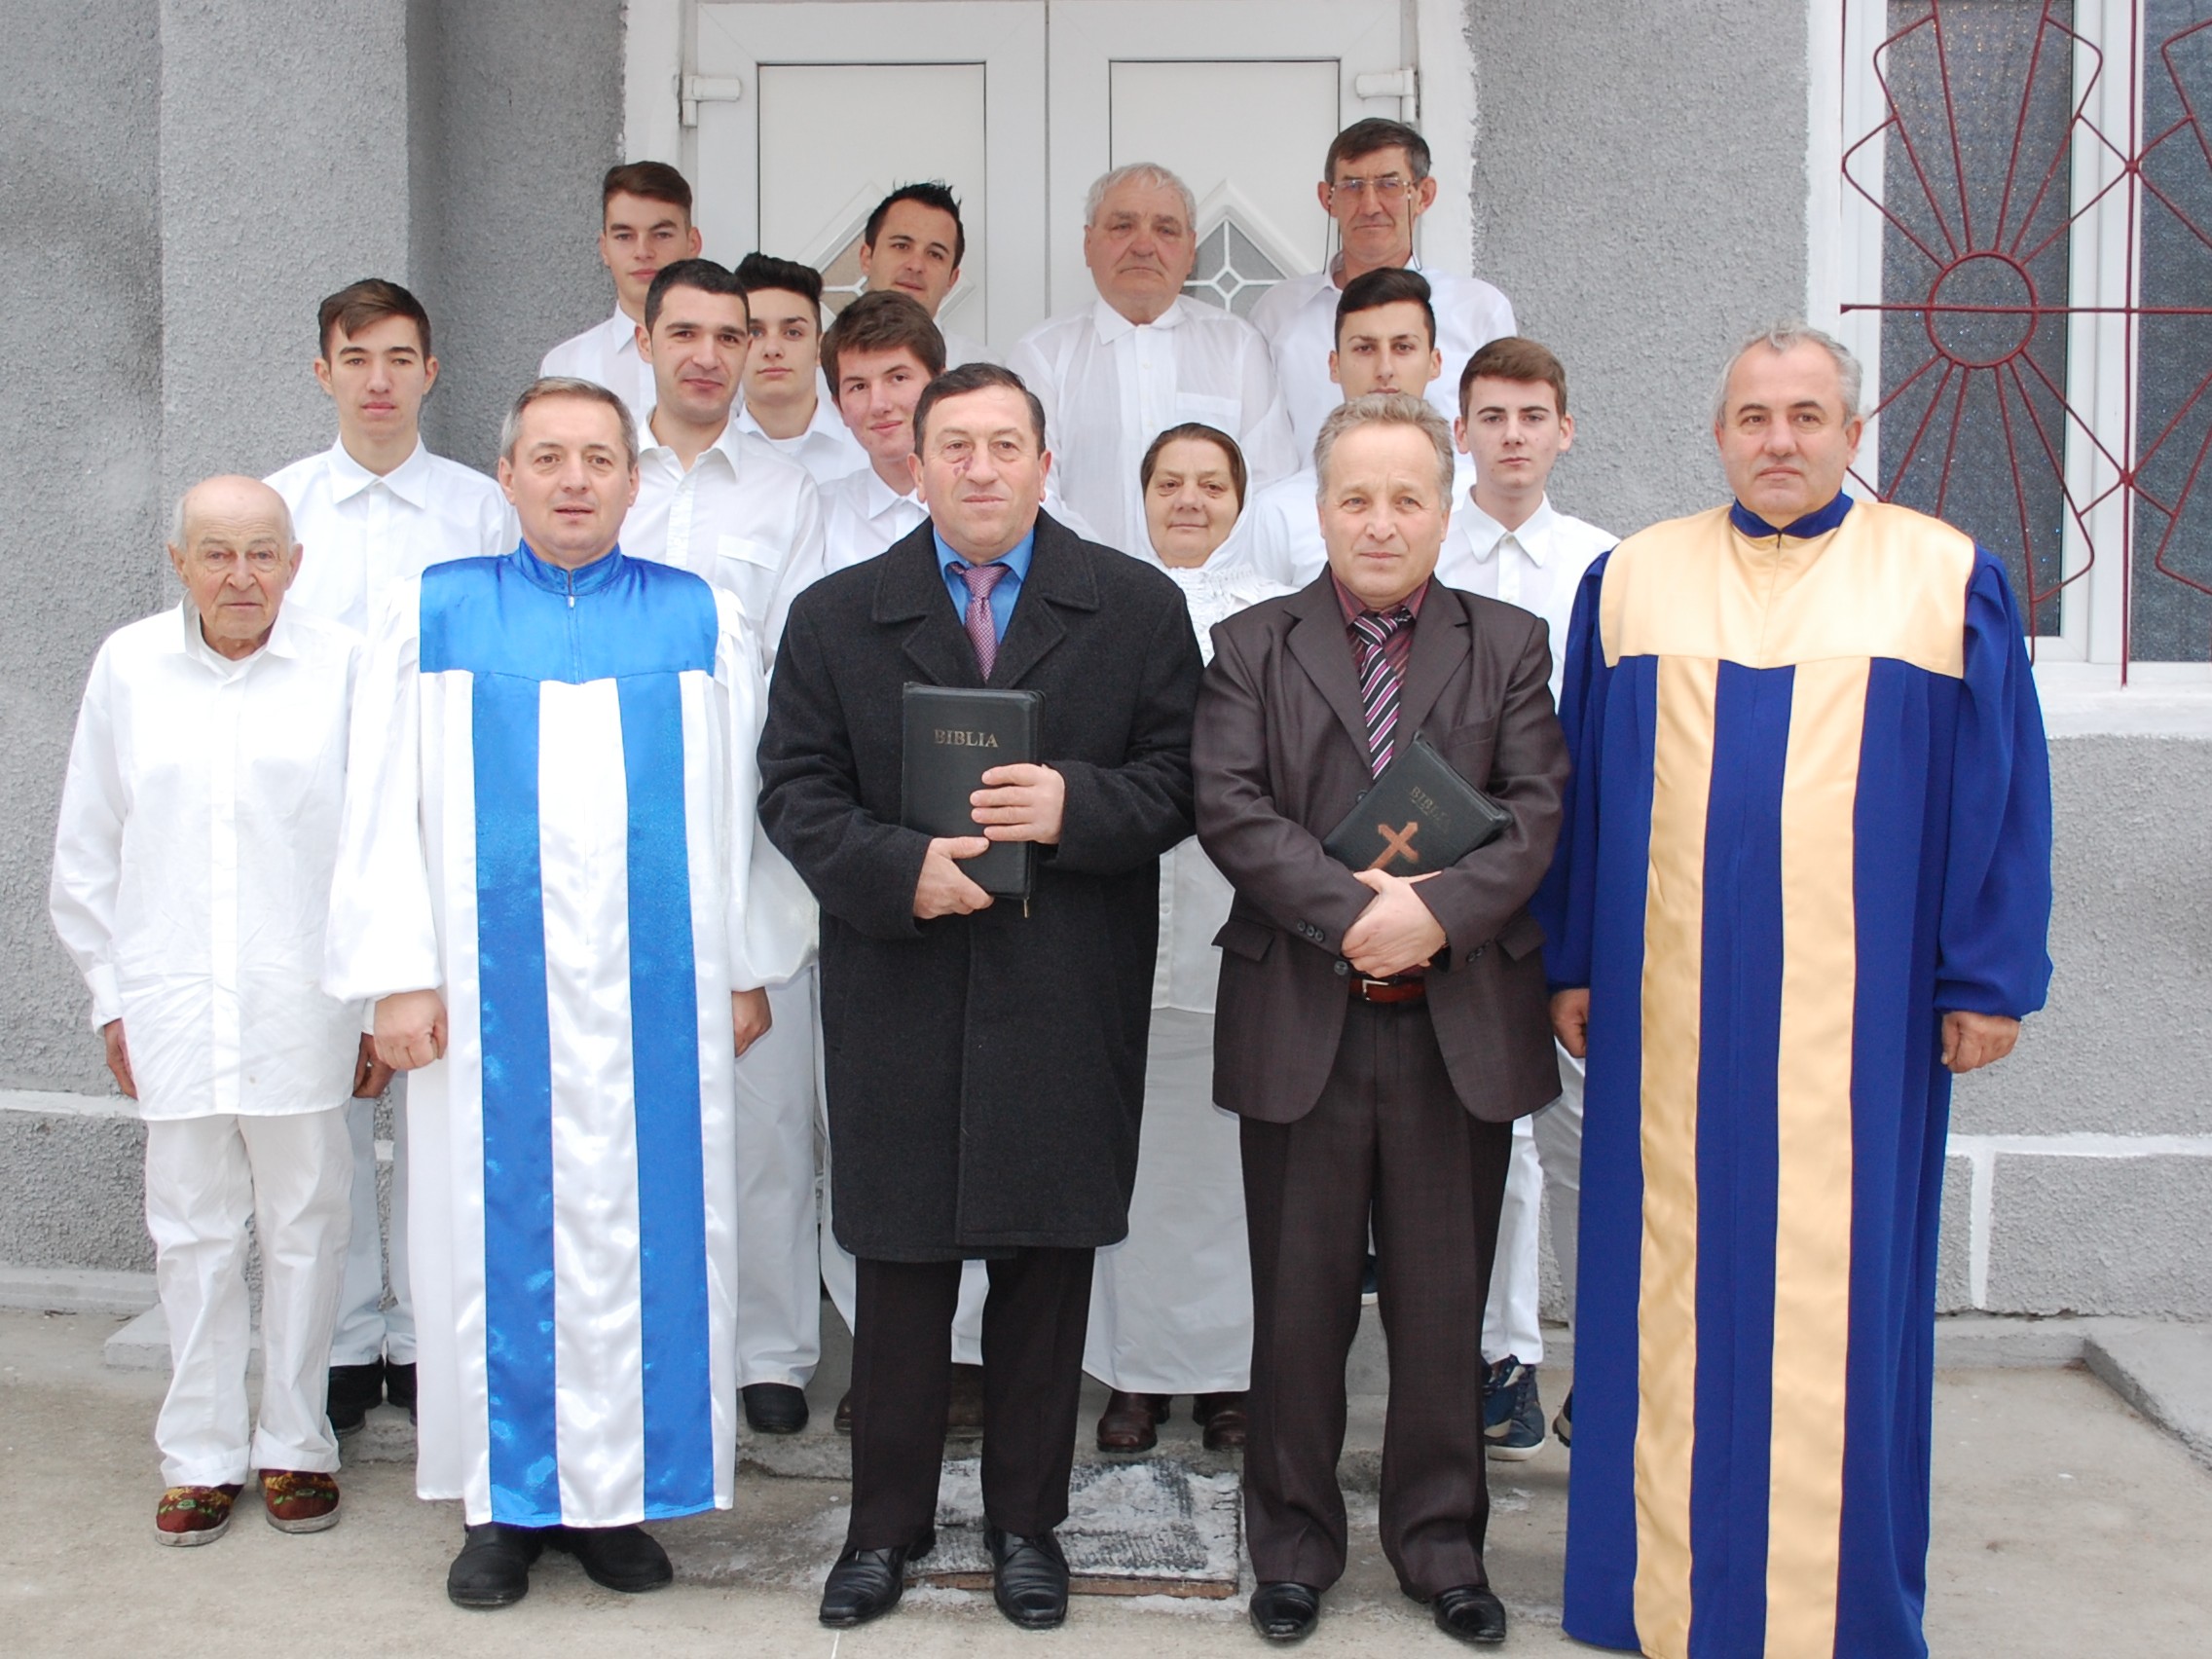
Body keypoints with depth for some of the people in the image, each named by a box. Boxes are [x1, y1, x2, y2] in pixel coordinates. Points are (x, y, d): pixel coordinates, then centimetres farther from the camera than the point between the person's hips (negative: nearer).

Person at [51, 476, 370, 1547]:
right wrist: (112, 998, 8)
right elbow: (85, 855, 11)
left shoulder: (344, 666, -2)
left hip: (304, 1006, -1)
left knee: (304, 1227, 6)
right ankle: (202, 1455, 20)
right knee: (191, 1234, 8)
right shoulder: (128, 666, 5)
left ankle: (294, 1446, 20)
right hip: (171, 1007, 2)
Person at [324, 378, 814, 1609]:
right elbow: (386, 809, 4)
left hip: (657, 990, 0)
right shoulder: (434, 615, 7)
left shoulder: (703, 621, 7)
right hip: (491, 992, 0)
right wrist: (399, 976, -3)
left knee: (646, 1229, 3)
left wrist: (749, 968, 3)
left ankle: (620, 1495, 16)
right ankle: (510, 1502, 17)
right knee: (498, 1230, 5)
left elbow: (747, 806, 7)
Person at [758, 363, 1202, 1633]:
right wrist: (899, 868, -14)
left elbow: (1175, 782, 2)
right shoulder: (835, 617, 8)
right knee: (900, 1267, 6)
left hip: (1068, 1003, 0)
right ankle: (888, 1526, 22)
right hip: (900, 998, 0)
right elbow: (797, 788, 2)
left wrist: (1076, 808, -17)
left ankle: (1028, 1523, 24)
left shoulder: (1138, 608, 6)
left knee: (1048, 1266, 8)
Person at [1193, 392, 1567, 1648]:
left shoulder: (1509, 645, 8)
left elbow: (1537, 810, -3)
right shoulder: (1254, 646, 6)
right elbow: (1229, 806, -7)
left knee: (1446, 1299, 9)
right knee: (1300, 1298, 8)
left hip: (1460, 1025, 1)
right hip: (1301, 1023, 0)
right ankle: (1295, 1541, 23)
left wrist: (1438, 911, -18)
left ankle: (1440, 1538, 25)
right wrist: (1349, 909, -18)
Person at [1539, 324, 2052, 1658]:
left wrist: (1988, 977, -1)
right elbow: (1580, 785, 10)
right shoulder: (1634, 579, 8)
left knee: (1836, 1291, 3)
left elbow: (2002, 790, 3)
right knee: (1674, 1281, 7)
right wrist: (1573, 962, 8)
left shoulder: (1947, 578, 3)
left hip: (1854, 1008, -1)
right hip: (1671, 1005, 2)